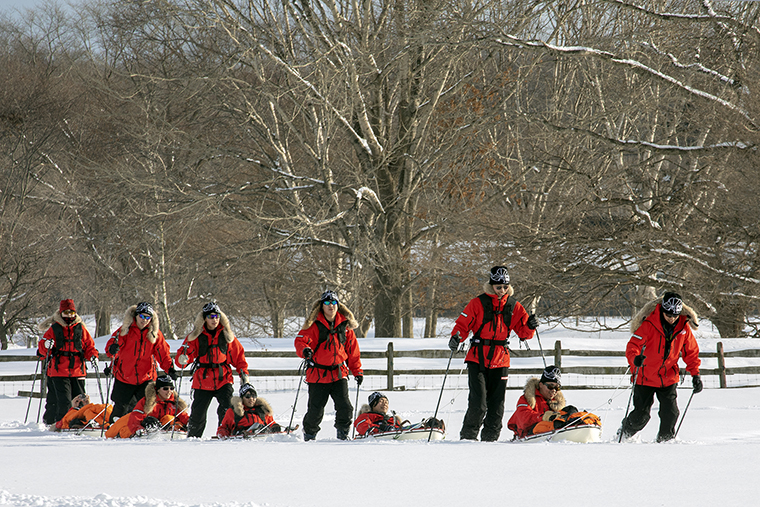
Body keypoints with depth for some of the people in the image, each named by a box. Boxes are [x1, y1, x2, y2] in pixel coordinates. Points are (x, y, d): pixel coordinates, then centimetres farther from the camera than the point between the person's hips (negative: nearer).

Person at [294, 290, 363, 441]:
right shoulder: (314, 325, -4)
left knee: (345, 407, -8)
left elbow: (352, 350, 15)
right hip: (318, 375, -2)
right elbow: (300, 340, -9)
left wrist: (357, 371, 13)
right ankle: (309, 434, 24)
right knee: (316, 409, 1)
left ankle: (343, 432, 14)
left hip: (339, 373, 2)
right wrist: (304, 350, -32)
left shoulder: (345, 325, 7)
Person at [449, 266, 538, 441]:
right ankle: (468, 436, 2)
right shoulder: (478, 303, -1)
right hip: (478, 359, -3)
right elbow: (463, 324, 0)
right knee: (478, 402, -12)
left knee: (496, 403, 5)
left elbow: (523, 332, 9)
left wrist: (530, 326, -12)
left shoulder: (513, 306, 8)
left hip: (500, 361, 3)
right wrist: (456, 338, -18)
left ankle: (490, 438, 18)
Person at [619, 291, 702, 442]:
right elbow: (633, 345, -21)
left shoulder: (684, 327, -5)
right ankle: (624, 433, 29)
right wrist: (635, 358, -43)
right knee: (641, 416, -1)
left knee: (671, 413, -9)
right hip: (645, 377, -3)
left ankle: (665, 439, 17)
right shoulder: (649, 325, -18)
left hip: (669, 378, 3)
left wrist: (695, 374, -1)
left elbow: (691, 351, 7)